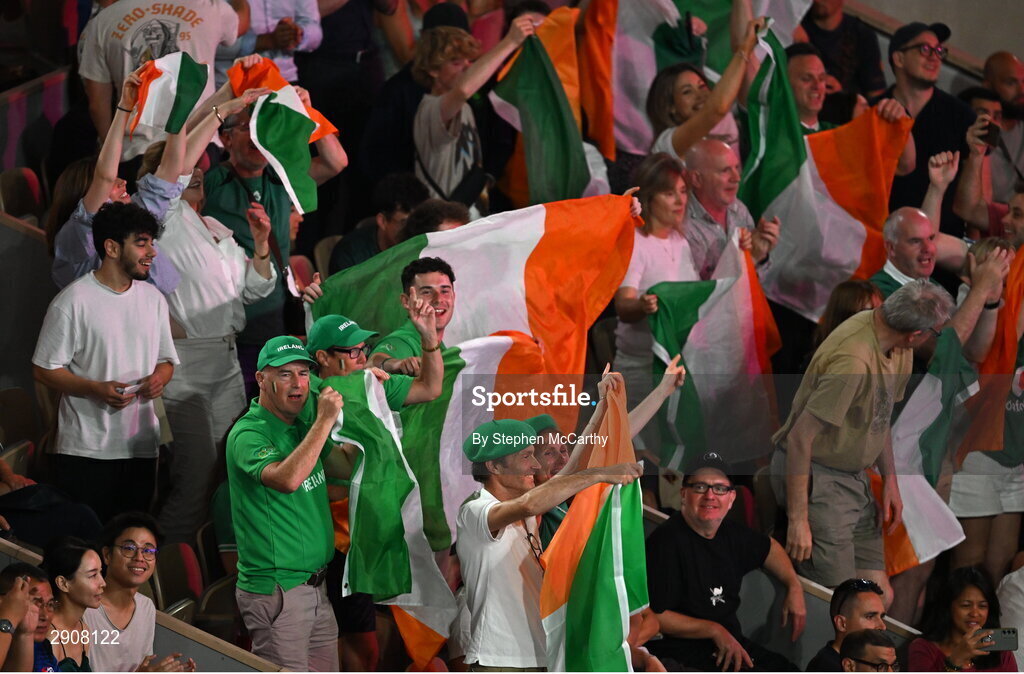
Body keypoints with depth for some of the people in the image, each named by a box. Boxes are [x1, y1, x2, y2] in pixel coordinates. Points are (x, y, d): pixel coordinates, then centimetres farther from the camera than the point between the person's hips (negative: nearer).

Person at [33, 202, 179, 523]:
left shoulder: (153, 298, 12)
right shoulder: (73, 301, -7)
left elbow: (166, 359, 21)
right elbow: (44, 369, -7)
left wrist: (160, 377, -3)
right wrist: (96, 389, -21)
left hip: (141, 447, 5)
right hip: (86, 450, -5)